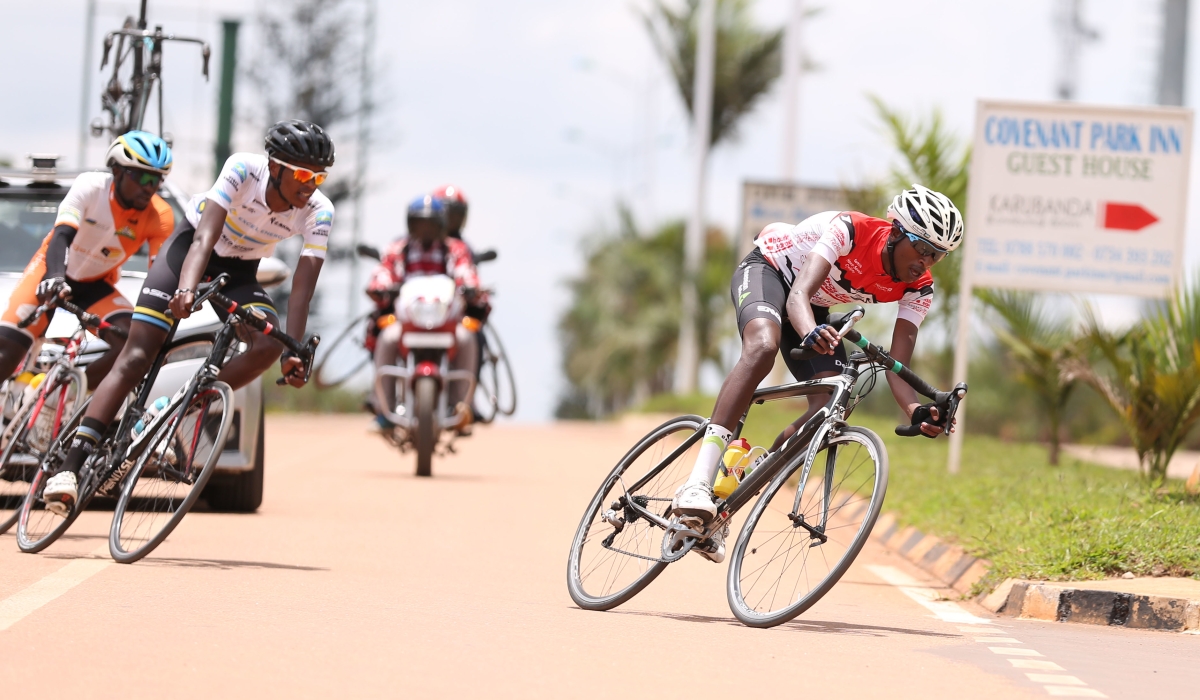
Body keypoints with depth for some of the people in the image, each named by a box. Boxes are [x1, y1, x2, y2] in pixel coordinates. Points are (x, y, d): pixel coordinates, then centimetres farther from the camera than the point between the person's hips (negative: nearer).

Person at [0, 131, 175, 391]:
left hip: (95, 284, 3)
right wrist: (55, 277, -54)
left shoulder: (159, 216, -19)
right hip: (54, 274, -2)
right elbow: (62, 235, -34)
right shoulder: (90, 186, -24)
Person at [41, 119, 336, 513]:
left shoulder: (318, 213, -22)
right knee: (136, 357, -15)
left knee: (268, 347, -27)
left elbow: (303, 286, -27)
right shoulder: (243, 170, -29)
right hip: (190, 249, -3)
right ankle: (70, 468, -21)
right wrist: (186, 289, -56)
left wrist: (294, 352, -39)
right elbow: (205, 237, -38)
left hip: (239, 273, 3)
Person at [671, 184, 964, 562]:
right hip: (768, 270, -6)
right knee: (763, 347, -39)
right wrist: (811, 332, -66)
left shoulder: (918, 290, -16)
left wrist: (917, 411, -43)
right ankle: (697, 485, -49)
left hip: (815, 310, 6)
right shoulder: (851, 230, -32)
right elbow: (798, 294, -43)